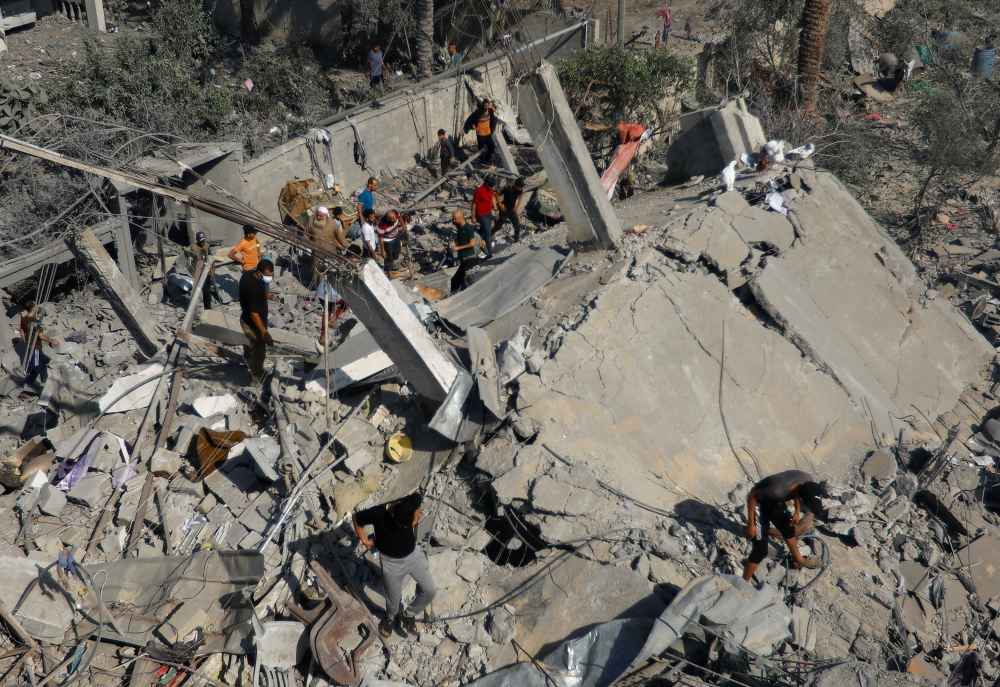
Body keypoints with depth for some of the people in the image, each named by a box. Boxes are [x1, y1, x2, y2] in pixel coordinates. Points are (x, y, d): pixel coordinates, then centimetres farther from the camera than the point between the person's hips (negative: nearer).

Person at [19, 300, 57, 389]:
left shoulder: (23, 319, -1)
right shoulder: (34, 321, -26)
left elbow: (22, 333, 9)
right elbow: (41, 336, -24)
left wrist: (25, 342, 22)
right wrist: (52, 341, -13)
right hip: (35, 346, -9)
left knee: (43, 360, 23)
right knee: (35, 365, 5)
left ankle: (44, 379, 34)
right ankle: (28, 382, 13)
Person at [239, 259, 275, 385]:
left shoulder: (248, 273, -10)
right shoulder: (254, 288, -38)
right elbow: (254, 314, -33)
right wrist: (265, 333, -31)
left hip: (246, 319, 9)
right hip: (253, 323, -9)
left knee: (251, 341, 38)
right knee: (259, 352, 11)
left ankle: (247, 354, 66)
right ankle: (258, 378, 30)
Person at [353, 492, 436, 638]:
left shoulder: (411, 502, -24)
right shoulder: (377, 513, -32)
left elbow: (417, 498, 3)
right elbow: (356, 518, -11)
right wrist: (364, 540, -2)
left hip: (414, 554, 3)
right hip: (391, 562, -3)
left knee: (430, 590, 7)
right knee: (394, 599, 14)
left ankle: (408, 614, 35)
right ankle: (390, 618, 51)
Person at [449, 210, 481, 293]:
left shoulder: (468, 228, -21)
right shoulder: (458, 226, 1)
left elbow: (472, 243, -21)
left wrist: (458, 248, -19)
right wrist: (454, 242, -2)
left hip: (469, 256, -7)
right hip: (461, 255, 7)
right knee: (463, 275, 15)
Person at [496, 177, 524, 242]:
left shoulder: (520, 190, -12)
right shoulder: (507, 189, -29)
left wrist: (518, 204, 3)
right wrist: (500, 205, -16)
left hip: (512, 211, 5)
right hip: (504, 211, -5)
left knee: (518, 226, 3)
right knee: (498, 226, 5)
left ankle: (516, 241, 19)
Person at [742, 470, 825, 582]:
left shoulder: (808, 480, -23)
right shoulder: (778, 490, -43)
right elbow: (752, 496, -26)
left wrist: (797, 512, 2)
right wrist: (750, 523, -19)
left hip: (774, 501, 7)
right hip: (759, 503, -7)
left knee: (788, 528, 28)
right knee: (761, 550, -7)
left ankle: (798, 559, 55)